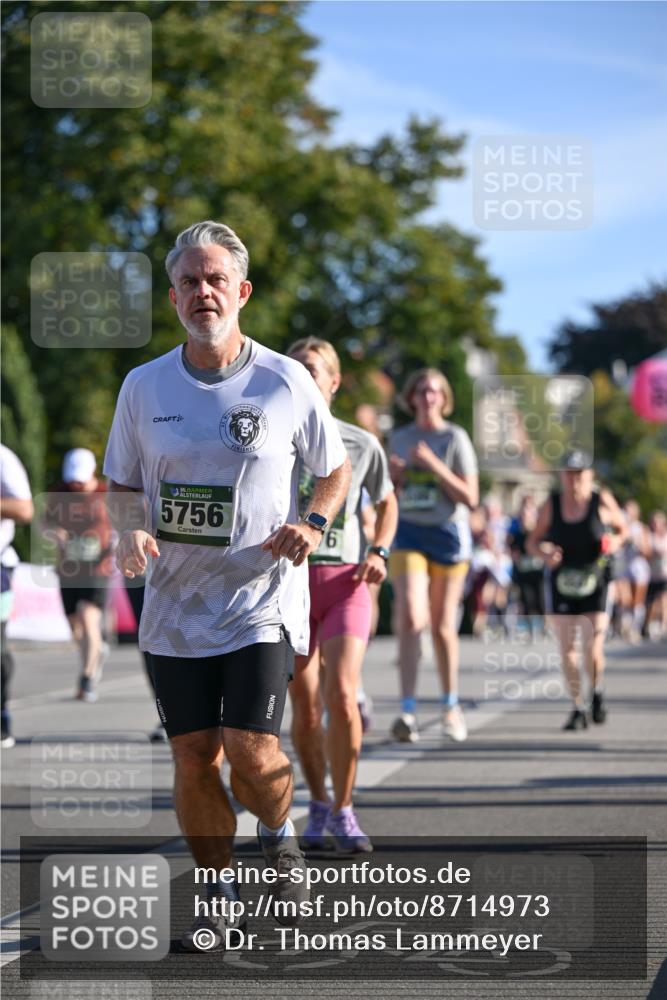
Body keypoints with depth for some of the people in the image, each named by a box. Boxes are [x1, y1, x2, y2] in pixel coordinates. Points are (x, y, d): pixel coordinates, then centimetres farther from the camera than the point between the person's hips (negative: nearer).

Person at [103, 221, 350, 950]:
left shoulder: (286, 382, -4)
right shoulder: (143, 386, 2)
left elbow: (335, 468, 9)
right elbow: (122, 484, 11)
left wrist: (313, 524, -10)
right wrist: (127, 534, -10)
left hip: (263, 598, -3)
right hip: (175, 607, 3)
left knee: (252, 755, -14)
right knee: (194, 762, 4)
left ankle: (278, 837, 20)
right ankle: (217, 894, 24)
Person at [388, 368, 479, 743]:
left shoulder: (455, 438, -4)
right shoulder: (400, 438, 8)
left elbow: (470, 498, -10)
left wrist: (433, 464, -18)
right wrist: (394, 475, -4)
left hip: (448, 533, -2)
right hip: (409, 533, 2)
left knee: (443, 626, 7)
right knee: (411, 618, -16)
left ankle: (452, 705, 25)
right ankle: (408, 711, -19)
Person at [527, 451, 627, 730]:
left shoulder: (602, 502, -4)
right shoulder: (551, 505, 0)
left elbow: (623, 529, 11)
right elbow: (532, 542, 5)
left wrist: (615, 542, -11)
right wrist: (544, 553, -16)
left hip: (595, 580, -2)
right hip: (562, 580, 2)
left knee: (593, 648, -9)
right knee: (567, 648, 0)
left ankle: (597, 691, 22)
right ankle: (577, 708, 12)